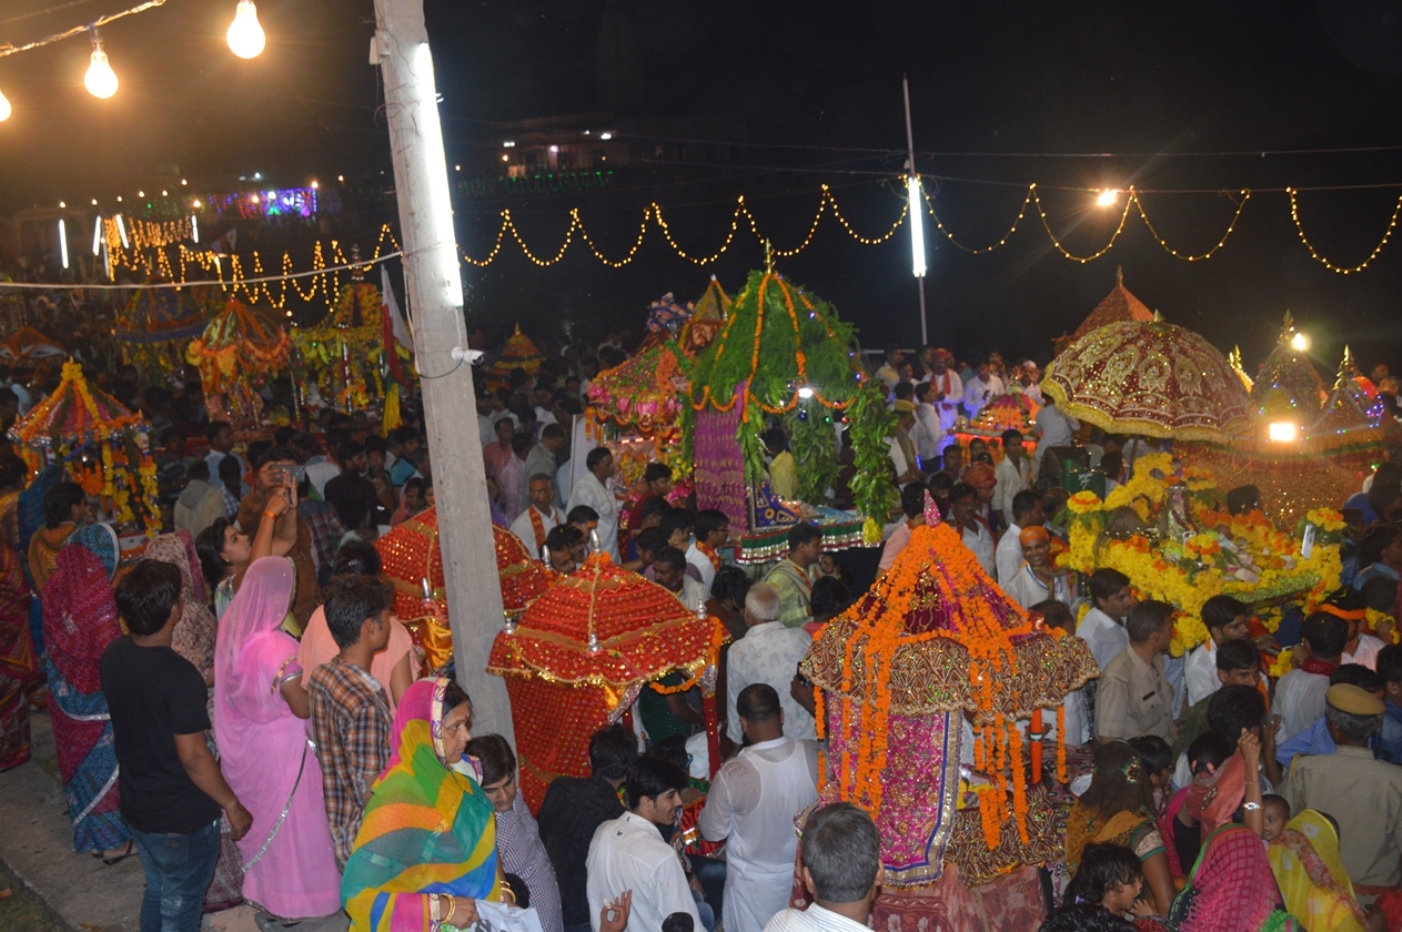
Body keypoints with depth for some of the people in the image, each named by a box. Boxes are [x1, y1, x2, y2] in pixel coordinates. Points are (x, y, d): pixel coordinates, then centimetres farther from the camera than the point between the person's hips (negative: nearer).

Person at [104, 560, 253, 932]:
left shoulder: (113, 655, -7)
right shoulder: (179, 676, -30)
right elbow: (193, 757, -27)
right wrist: (232, 805, -14)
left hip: (136, 806, 7)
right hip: (183, 818, -7)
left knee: (157, 891, 27)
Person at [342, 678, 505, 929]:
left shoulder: (457, 772, -7)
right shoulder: (398, 801, -27)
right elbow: (358, 894, -27)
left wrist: (501, 889, -5)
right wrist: (442, 909, -27)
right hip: (426, 925, -6)